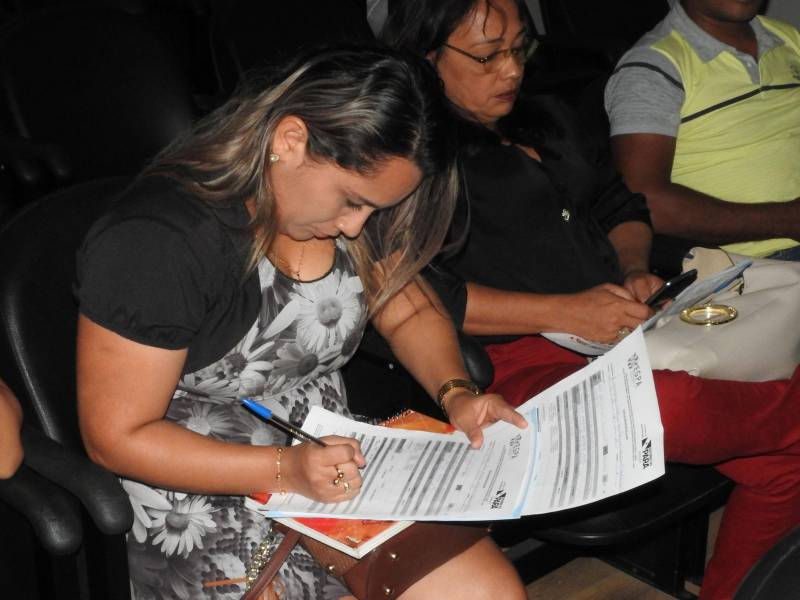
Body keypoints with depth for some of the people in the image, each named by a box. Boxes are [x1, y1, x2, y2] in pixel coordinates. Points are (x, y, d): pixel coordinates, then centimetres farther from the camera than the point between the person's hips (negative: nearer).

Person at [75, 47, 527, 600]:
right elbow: (116, 437, -18)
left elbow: (411, 313, 13)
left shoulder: (356, 191, -1)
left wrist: (456, 393, -7)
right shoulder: (155, 242, -23)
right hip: (206, 498, -6)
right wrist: (285, 469, -25)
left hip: (336, 464, 6)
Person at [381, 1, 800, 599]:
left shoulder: (537, 130, 24)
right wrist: (564, 313, -18)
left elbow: (619, 205, 30)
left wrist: (634, 270, 6)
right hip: (522, 361, -8)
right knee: (669, 405, -36)